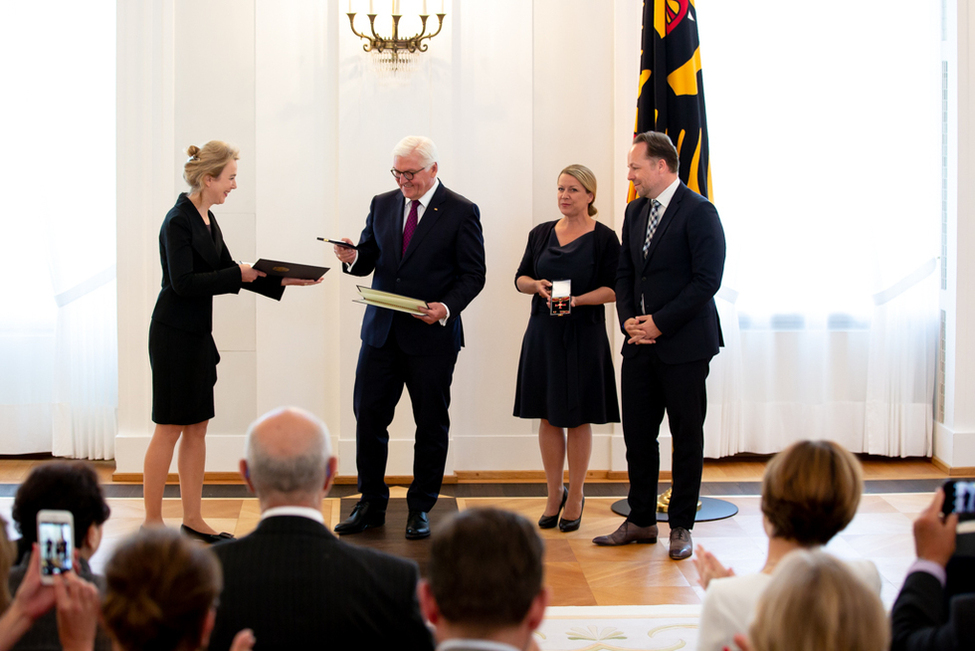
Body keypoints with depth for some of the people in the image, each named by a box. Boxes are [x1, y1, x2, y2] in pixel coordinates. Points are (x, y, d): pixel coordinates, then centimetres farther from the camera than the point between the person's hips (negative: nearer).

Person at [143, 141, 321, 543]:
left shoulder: (207, 219, 12)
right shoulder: (179, 221, -16)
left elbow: (229, 272, 15)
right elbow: (183, 282, -22)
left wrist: (283, 281, 9)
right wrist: (238, 275, -20)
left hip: (198, 334, 9)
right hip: (174, 334, -9)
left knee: (197, 427, 10)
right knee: (169, 430, -3)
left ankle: (193, 519, 17)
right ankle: (152, 523, 5)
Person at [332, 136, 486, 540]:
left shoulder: (461, 212, -4)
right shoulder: (382, 205, 10)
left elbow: (473, 274, -4)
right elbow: (368, 260, 12)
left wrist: (447, 307, -20)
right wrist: (352, 258, -12)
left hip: (433, 336, -4)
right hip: (381, 331, 4)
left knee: (431, 424, 5)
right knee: (368, 415, 3)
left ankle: (420, 509, 18)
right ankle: (371, 505, 16)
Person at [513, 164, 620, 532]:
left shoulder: (603, 238, -3)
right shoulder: (541, 234, 9)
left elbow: (613, 289, -7)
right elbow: (520, 278, 11)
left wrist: (578, 300, -21)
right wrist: (537, 286, -10)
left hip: (583, 336, -4)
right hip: (543, 334, 4)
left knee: (578, 418, 3)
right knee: (548, 416, 7)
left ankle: (575, 496, 15)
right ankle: (554, 495, 19)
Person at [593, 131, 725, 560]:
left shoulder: (698, 212, -10)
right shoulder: (635, 211, 14)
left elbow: (708, 280, -15)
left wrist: (659, 323, -15)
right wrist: (629, 319, 0)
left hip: (684, 345, -7)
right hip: (641, 345, 7)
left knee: (686, 437, 3)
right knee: (637, 435, 8)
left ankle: (681, 527, 13)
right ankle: (640, 521, 20)